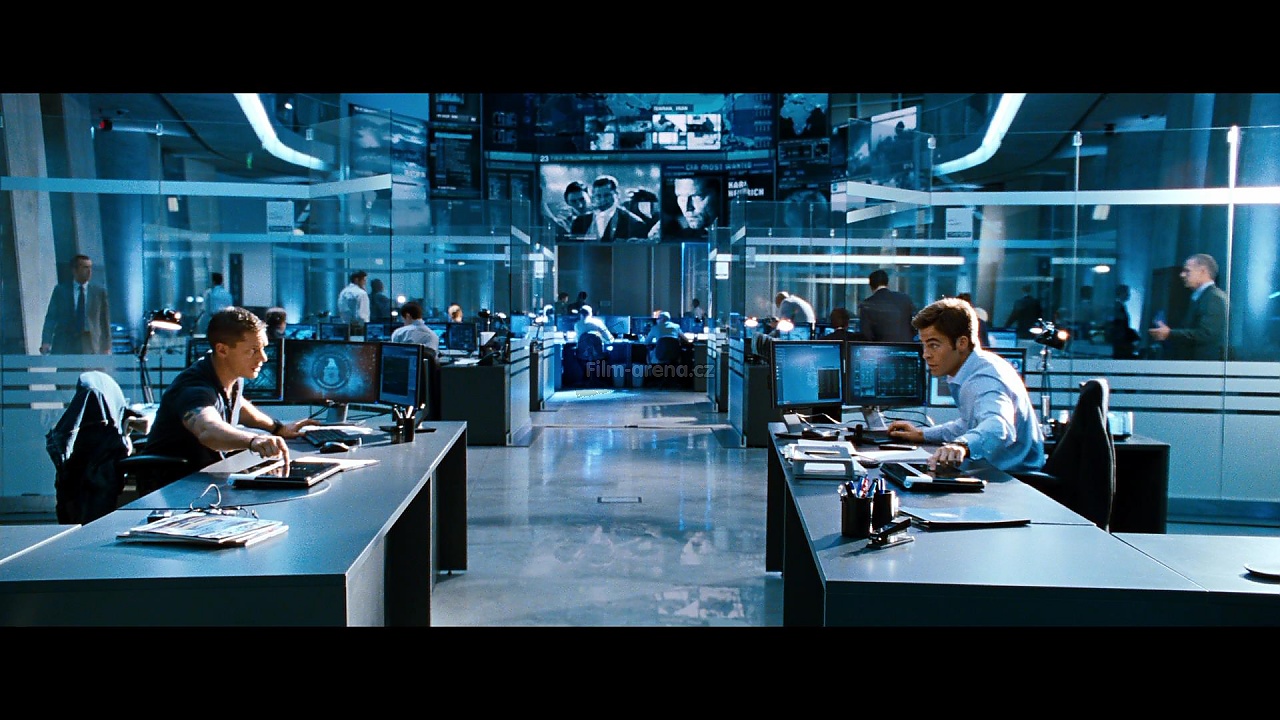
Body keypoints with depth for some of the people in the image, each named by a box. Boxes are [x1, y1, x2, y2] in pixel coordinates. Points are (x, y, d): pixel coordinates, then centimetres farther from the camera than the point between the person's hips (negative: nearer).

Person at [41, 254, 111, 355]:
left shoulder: (99, 292, 8)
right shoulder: (60, 290, 8)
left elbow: (104, 320, 7)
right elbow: (51, 317, 5)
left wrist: (107, 347, 3)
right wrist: (46, 342, -6)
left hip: (91, 349, 0)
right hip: (64, 348, 0)